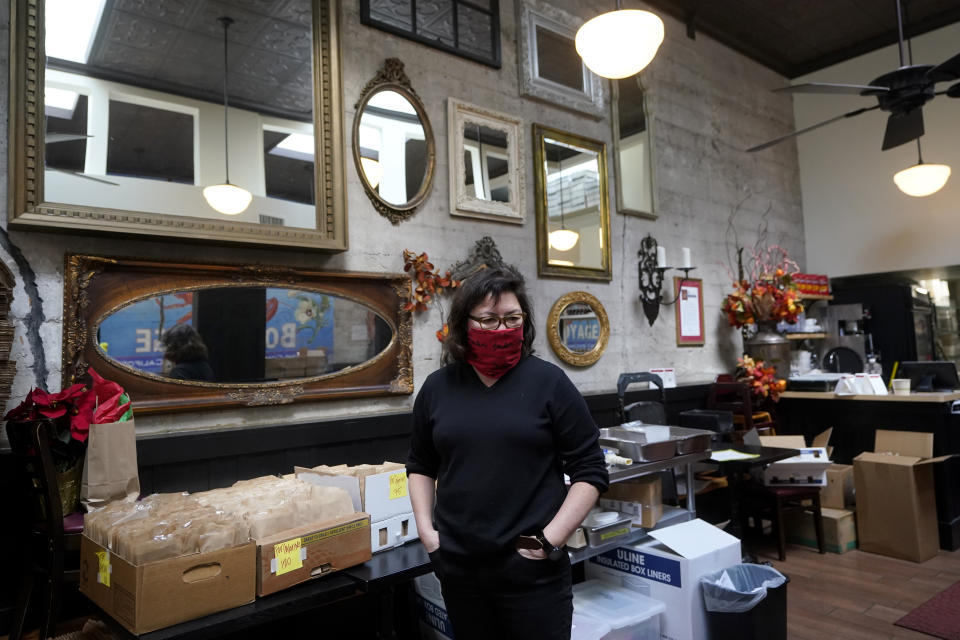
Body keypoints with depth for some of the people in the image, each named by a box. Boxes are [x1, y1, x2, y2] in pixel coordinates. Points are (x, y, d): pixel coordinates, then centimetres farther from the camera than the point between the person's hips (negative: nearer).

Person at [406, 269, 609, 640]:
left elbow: (590, 470, -4)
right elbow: (420, 465, 16)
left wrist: (551, 539, -10)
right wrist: (425, 528, 5)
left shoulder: (549, 382, -7)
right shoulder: (437, 388, 3)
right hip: (458, 569, 4)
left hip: (533, 571, -3)